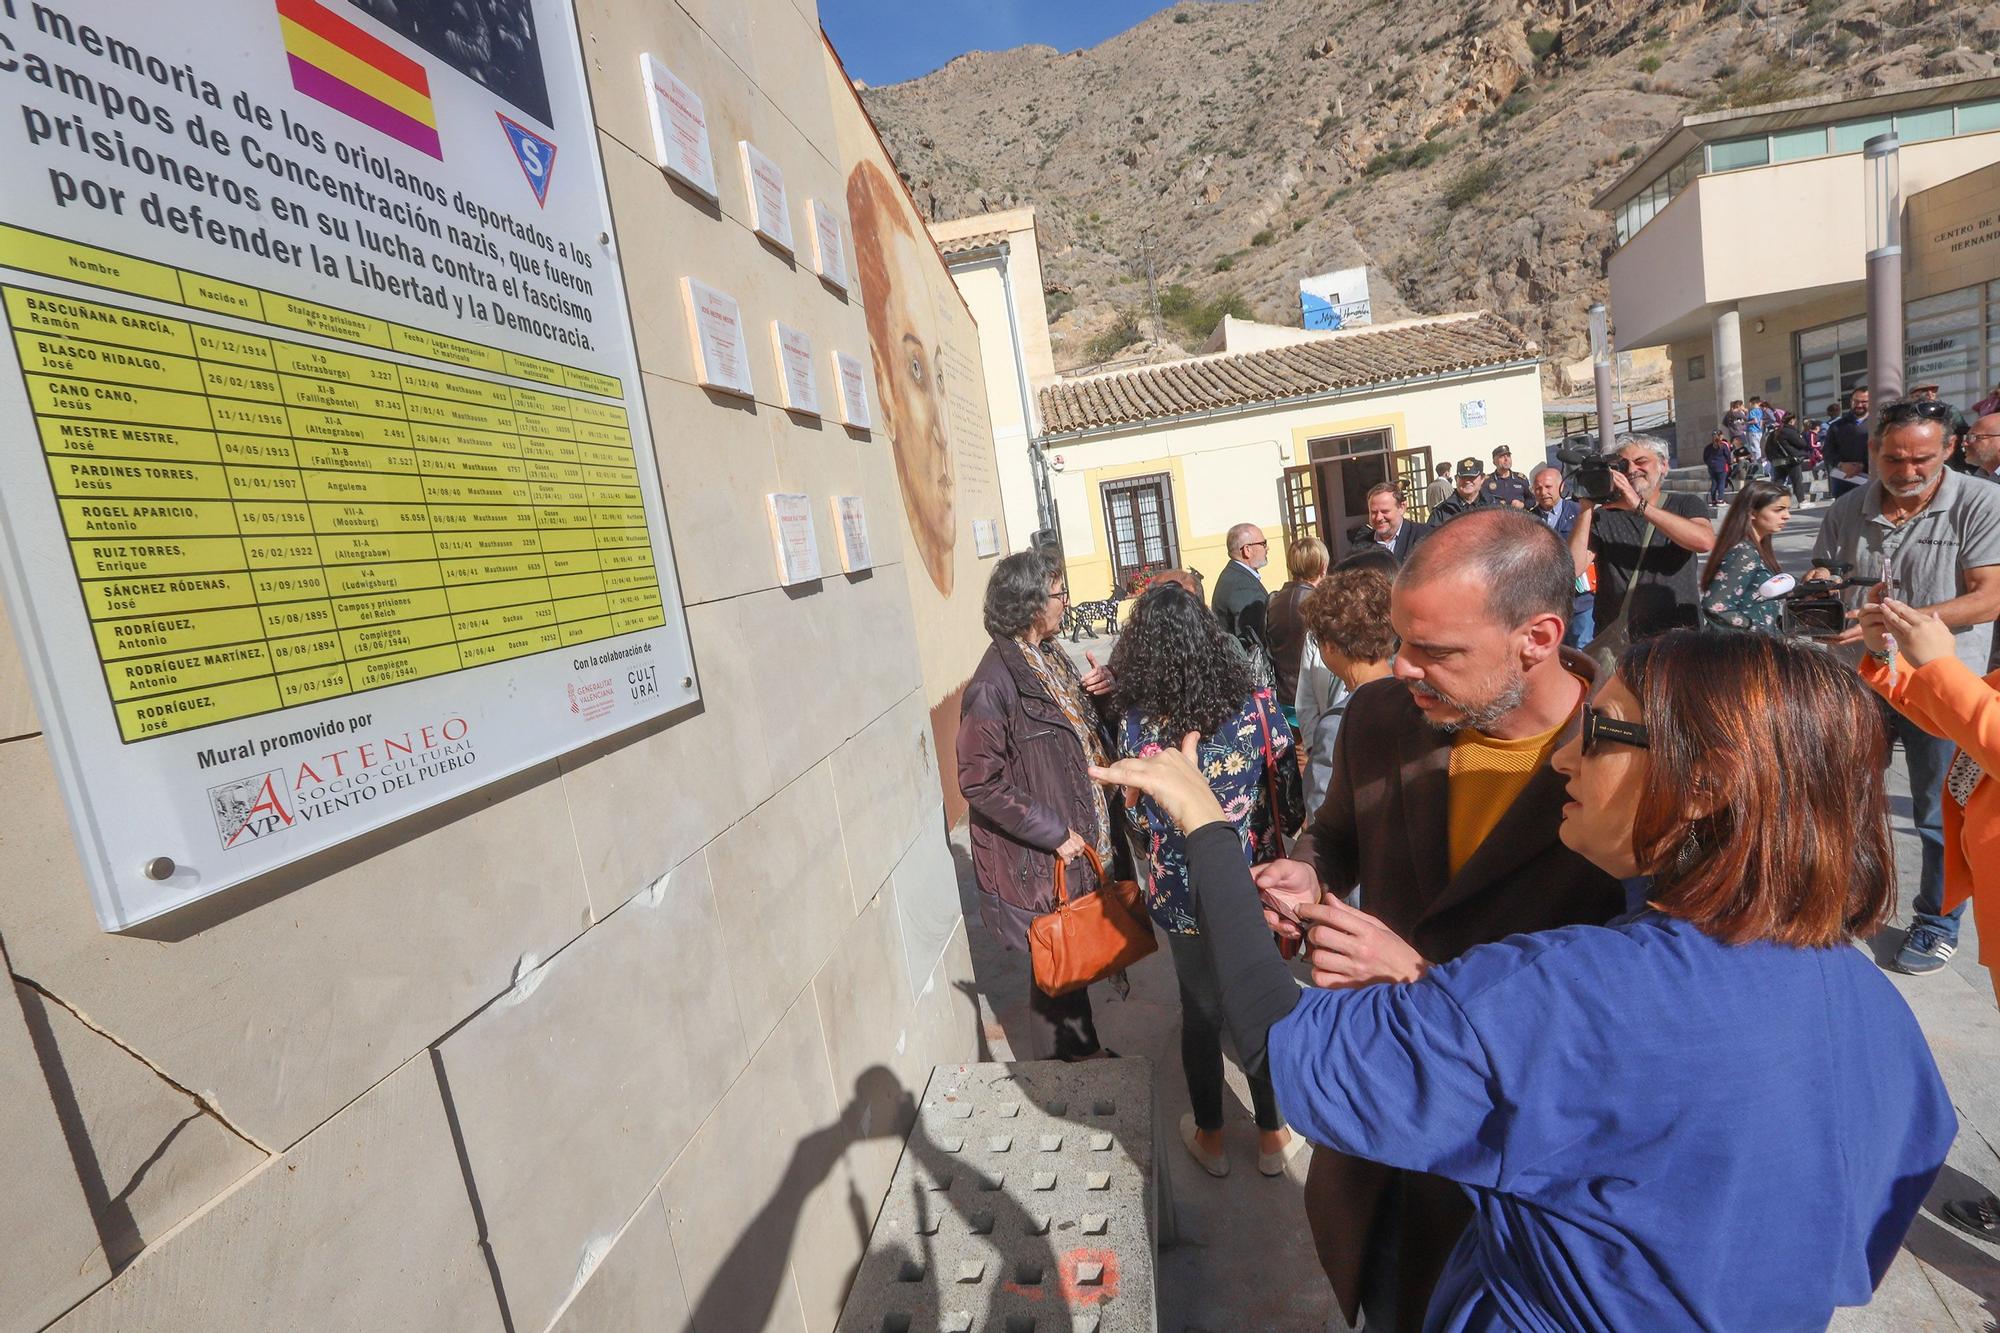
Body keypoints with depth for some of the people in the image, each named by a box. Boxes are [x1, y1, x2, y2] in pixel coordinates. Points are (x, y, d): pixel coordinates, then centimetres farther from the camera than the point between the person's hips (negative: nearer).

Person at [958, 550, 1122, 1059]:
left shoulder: (1049, 654, 6)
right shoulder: (994, 684, -23)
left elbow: (1087, 732, 17)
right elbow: (980, 782, -23)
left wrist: (1104, 692, -5)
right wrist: (1055, 834, -19)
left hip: (1081, 838, 8)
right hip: (1039, 861, -8)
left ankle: (1081, 1049, 43)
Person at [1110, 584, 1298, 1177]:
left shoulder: (1136, 725, -19)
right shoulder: (1257, 707, -16)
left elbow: (1141, 818, -9)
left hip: (1184, 896, -1)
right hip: (1255, 886, 1)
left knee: (1201, 1012, 20)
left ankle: (1210, 1137, 41)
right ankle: (1271, 1135, 40)